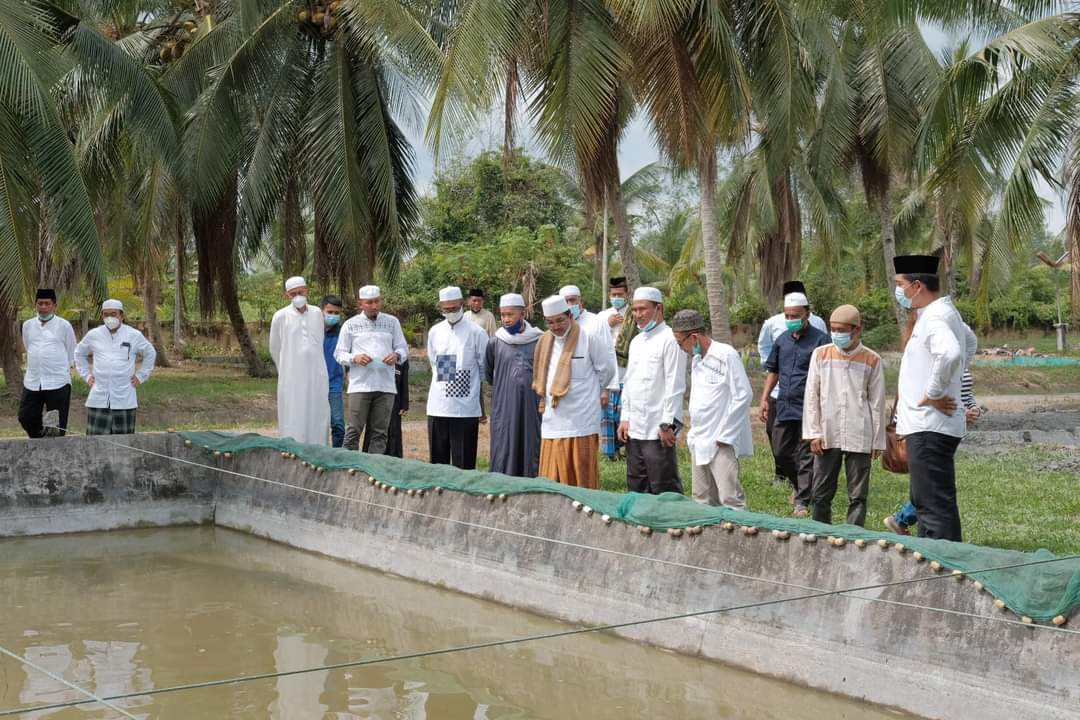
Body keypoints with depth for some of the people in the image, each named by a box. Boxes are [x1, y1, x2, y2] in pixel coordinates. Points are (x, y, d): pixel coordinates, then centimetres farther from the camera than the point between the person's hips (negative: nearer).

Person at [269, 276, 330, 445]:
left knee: (317, 418, 4)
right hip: (292, 378, -3)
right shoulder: (281, 316, -4)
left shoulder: (317, 313, 6)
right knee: (293, 421, -3)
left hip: (316, 375, 3)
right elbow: (274, 349, 8)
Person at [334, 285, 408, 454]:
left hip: (386, 385, 2)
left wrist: (397, 355, -10)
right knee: (354, 430, -4)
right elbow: (339, 353, 8)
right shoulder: (350, 324, 7)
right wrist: (354, 358, -12)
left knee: (380, 432, 3)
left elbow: (403, 348, 14)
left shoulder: (392, 322, 11)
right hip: (360, 385, -2)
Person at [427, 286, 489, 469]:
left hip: (466, 409, -4)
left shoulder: (476, 333, -4)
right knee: (438, 461, 10)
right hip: (438, 407, 4)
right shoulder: (435, 332, 8)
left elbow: (485, 371, 1)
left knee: (464, 462, 0)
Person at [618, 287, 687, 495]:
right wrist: (625, 418, 12)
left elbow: (675, 386, -14)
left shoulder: (669, 339, -10)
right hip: (634, 429, 8)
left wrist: (667, 424, -17)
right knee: (636, 488, 13)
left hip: (658, 429, -8)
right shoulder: (636, 341, 16)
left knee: (664, 490, -5)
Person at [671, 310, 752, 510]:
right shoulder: (696, 359, 15)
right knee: (702, 501, 10)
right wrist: (693, 433, 13)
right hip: (699, 442, 8)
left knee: (730, 499, -12)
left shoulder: (726, 355, -10)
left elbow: (744, 395, -14)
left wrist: (725, 435, -14)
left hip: (722, 442, -8)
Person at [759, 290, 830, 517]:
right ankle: (800, 486, 34)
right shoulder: (782, 340, 12)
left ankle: (802, 501, 3)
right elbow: (773, 370, 20)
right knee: (781, 451, 13)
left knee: (806, 455, -3)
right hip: (784, 405, 6)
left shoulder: (820, 340, -6)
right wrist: (765, 398, 14)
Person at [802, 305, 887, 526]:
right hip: (827, 436, 2)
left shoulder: (872, 360, 0)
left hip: (859, 439, -2)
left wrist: (878, 440, 3)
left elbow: (877, 402, 3)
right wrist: (813, 433, -1)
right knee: (820, 493, 6)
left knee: (858, 496, 2)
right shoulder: (821, 355, 4)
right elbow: (811, 397, 5)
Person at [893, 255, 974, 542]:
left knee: (934, 505, -9)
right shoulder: (940, 313, 16)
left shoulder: (935, 317, -16)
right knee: (928, 503, 19)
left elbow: (950, 354, -36)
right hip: (927, 425, 11)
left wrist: (933, 394, -24)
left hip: (929, 428, -11)